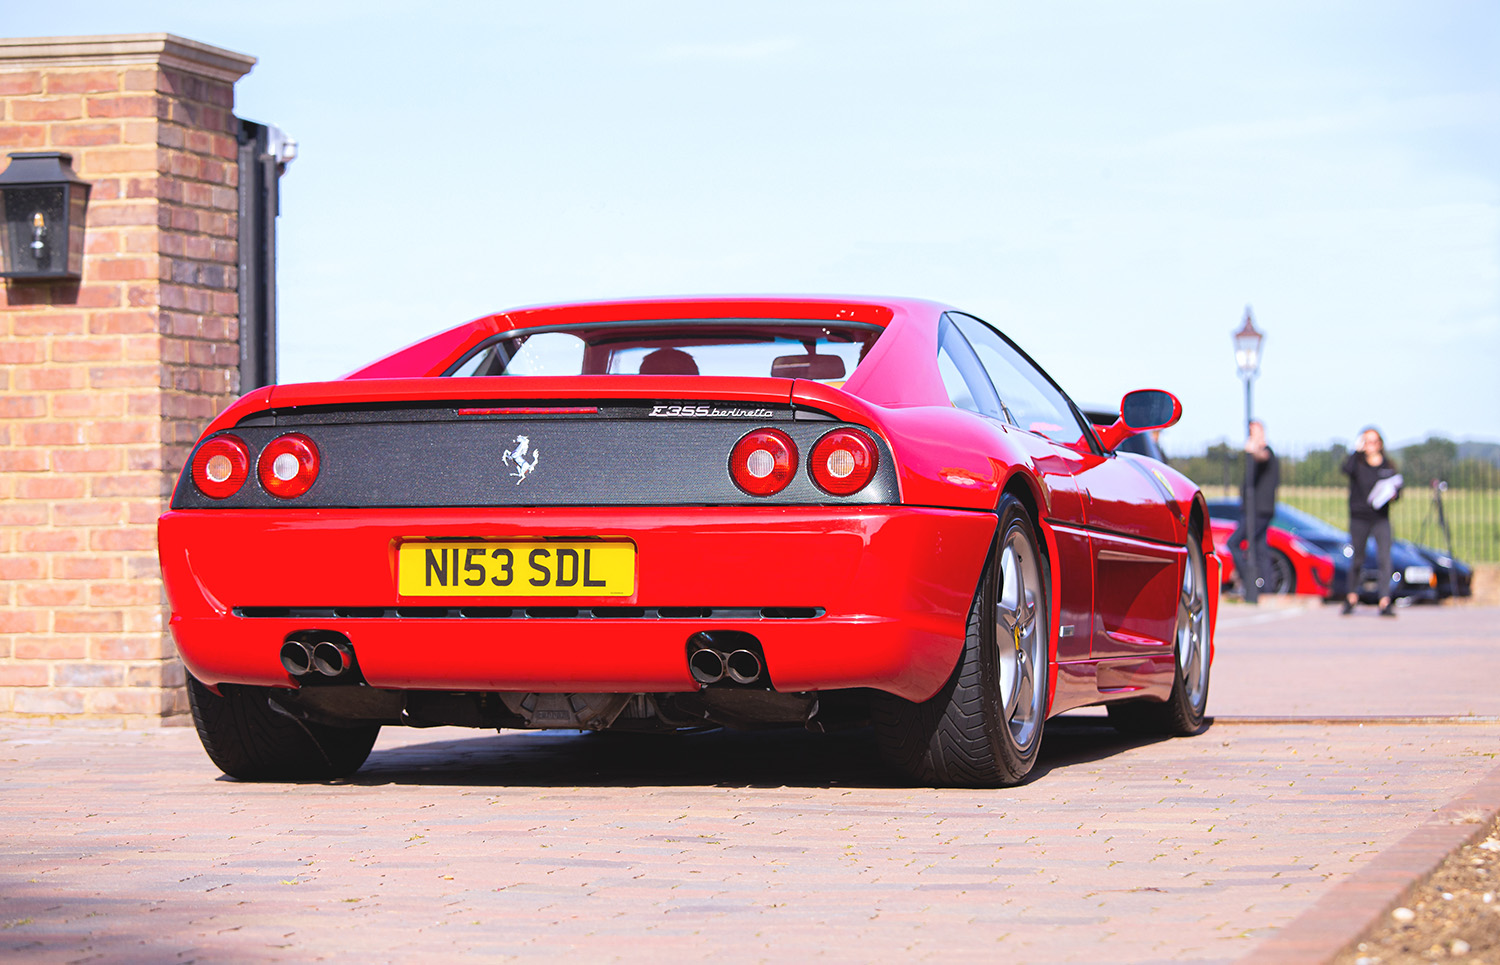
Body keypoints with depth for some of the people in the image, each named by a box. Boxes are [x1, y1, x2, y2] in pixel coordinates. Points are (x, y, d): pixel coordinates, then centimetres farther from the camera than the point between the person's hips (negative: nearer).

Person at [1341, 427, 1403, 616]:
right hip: (1359, 517, -1)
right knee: (1357, 560, 7)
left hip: (1381, 518, 1)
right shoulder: (1358, 463, 3)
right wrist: (1357, 450, -21)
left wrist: (1393, 495, -10)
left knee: (1384, 558, -12)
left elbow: (1397, 491, 11)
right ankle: (1352, 596, 27)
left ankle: (1385, 602, -16)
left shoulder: (1388, 467, 9)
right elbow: (1346, 469, -20)